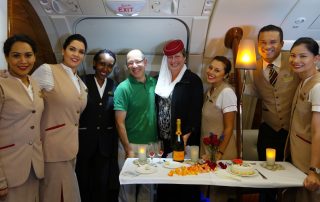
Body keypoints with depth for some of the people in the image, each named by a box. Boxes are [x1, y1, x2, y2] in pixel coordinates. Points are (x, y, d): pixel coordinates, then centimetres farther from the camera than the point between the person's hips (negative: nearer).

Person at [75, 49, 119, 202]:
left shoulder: (115, 87, 2)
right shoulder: (83, 82, -4)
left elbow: (116, 118, 2)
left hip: (106, 143, 2)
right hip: (84, 141, -1)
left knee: (103, 184, 11)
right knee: (83, 182, 13)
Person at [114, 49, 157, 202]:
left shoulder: (154, 83, 2)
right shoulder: (123, 88, -11)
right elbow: (120, 122, -12)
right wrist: (128, 150, -14)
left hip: (153, 144, 4)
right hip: (133, 145, -4)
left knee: (148, 183, 17)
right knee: (129, 184, 12)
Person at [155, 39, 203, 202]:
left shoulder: (193, 80, -6)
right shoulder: (161, 79, 9)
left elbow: (196, 111, -11)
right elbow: (157, 108, 11)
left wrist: (187, 135, -20)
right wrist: (157, 135, 6)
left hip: (184, 140, -4)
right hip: (164, 139, 4)